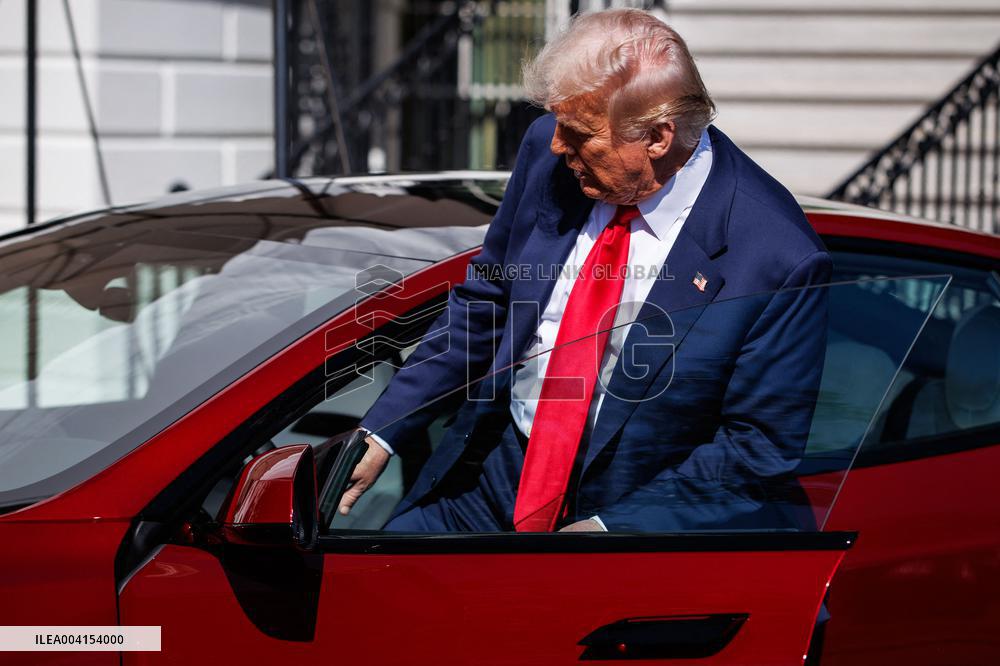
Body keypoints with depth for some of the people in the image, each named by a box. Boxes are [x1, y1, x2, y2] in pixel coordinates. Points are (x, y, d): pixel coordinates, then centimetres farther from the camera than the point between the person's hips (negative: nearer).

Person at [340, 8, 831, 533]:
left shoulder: (780, 260, -21)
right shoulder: (549, 151, -6)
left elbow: (760, 449, -14)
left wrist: (610, 528, -21)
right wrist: (381, 435, 1)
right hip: (495, 476, 4)